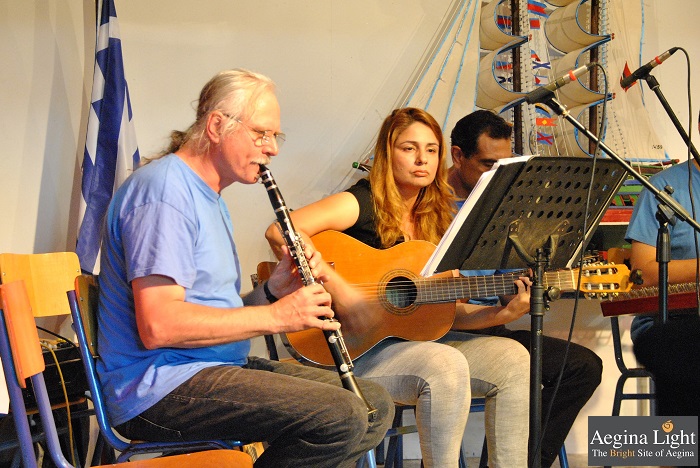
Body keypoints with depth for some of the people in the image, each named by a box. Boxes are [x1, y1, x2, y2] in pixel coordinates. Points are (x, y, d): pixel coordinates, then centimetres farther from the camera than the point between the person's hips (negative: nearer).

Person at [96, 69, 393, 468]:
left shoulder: (210, 198, 21)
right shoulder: (164, 189, -13)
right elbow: (158, 326, -24)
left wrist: (273, 291, -1)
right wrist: (277, 315, -19)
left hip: (218, 368, 10)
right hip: (160, 388, -10)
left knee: (378, 404, 4)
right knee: (342, 418, -25)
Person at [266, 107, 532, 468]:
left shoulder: (436, 221, 14)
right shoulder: (363, 203, -6)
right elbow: (280, 232, -23)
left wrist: (504, 312, -6)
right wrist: (338, 290, -27)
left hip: (420, 339, 7)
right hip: (357, 349, -7)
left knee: (512, 359, -10)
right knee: (447, 365, -31)